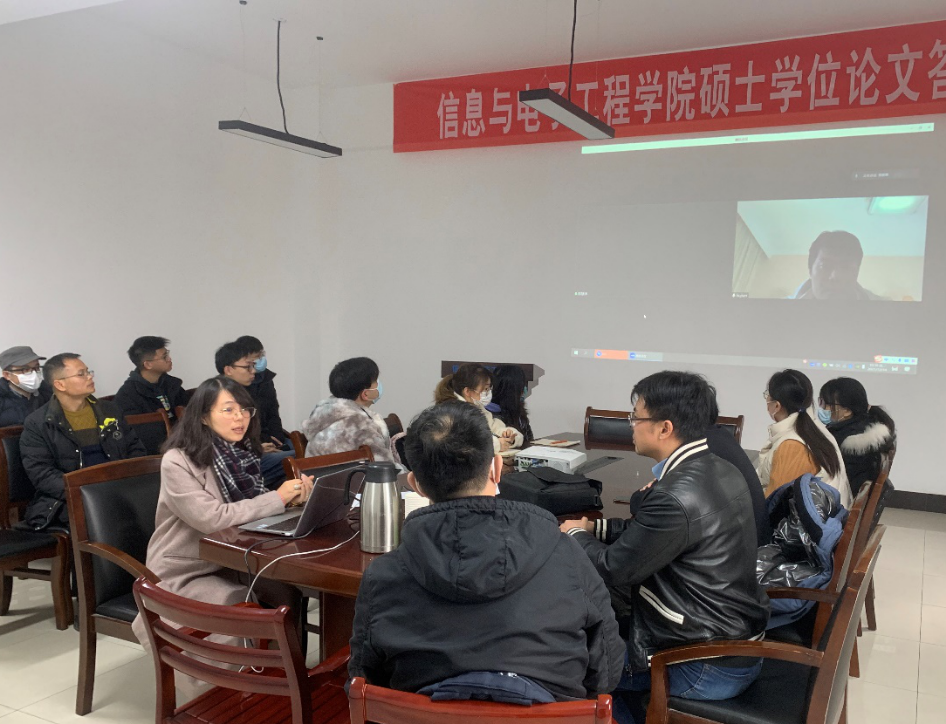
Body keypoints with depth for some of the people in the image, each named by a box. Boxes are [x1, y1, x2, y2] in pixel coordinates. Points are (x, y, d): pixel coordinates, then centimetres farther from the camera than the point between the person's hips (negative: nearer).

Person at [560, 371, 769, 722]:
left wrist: (577, 534, 0)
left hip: (707, 668, -8)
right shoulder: (721, 471, 0)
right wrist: (595, 527, 8)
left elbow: (613, 570, -18)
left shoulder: (677, 496, -29)